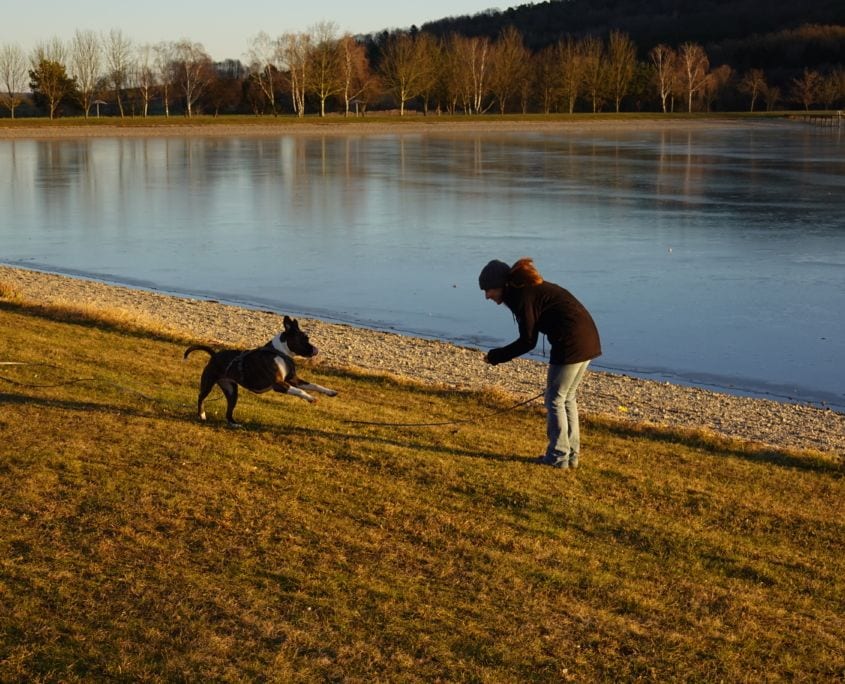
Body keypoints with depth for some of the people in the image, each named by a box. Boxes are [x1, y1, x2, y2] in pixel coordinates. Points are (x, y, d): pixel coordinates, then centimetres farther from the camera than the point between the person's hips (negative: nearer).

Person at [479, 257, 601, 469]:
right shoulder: (530, 287, 17)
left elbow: (528, 342, -10)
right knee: (567, 398, 17)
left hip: (571, 344, -10)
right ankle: (571, 453, 21)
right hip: (587, 338, 10)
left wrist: (496, 356, -2)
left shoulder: (522, 296, -12)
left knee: (555, 399, 2)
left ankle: (558, 456, 7)